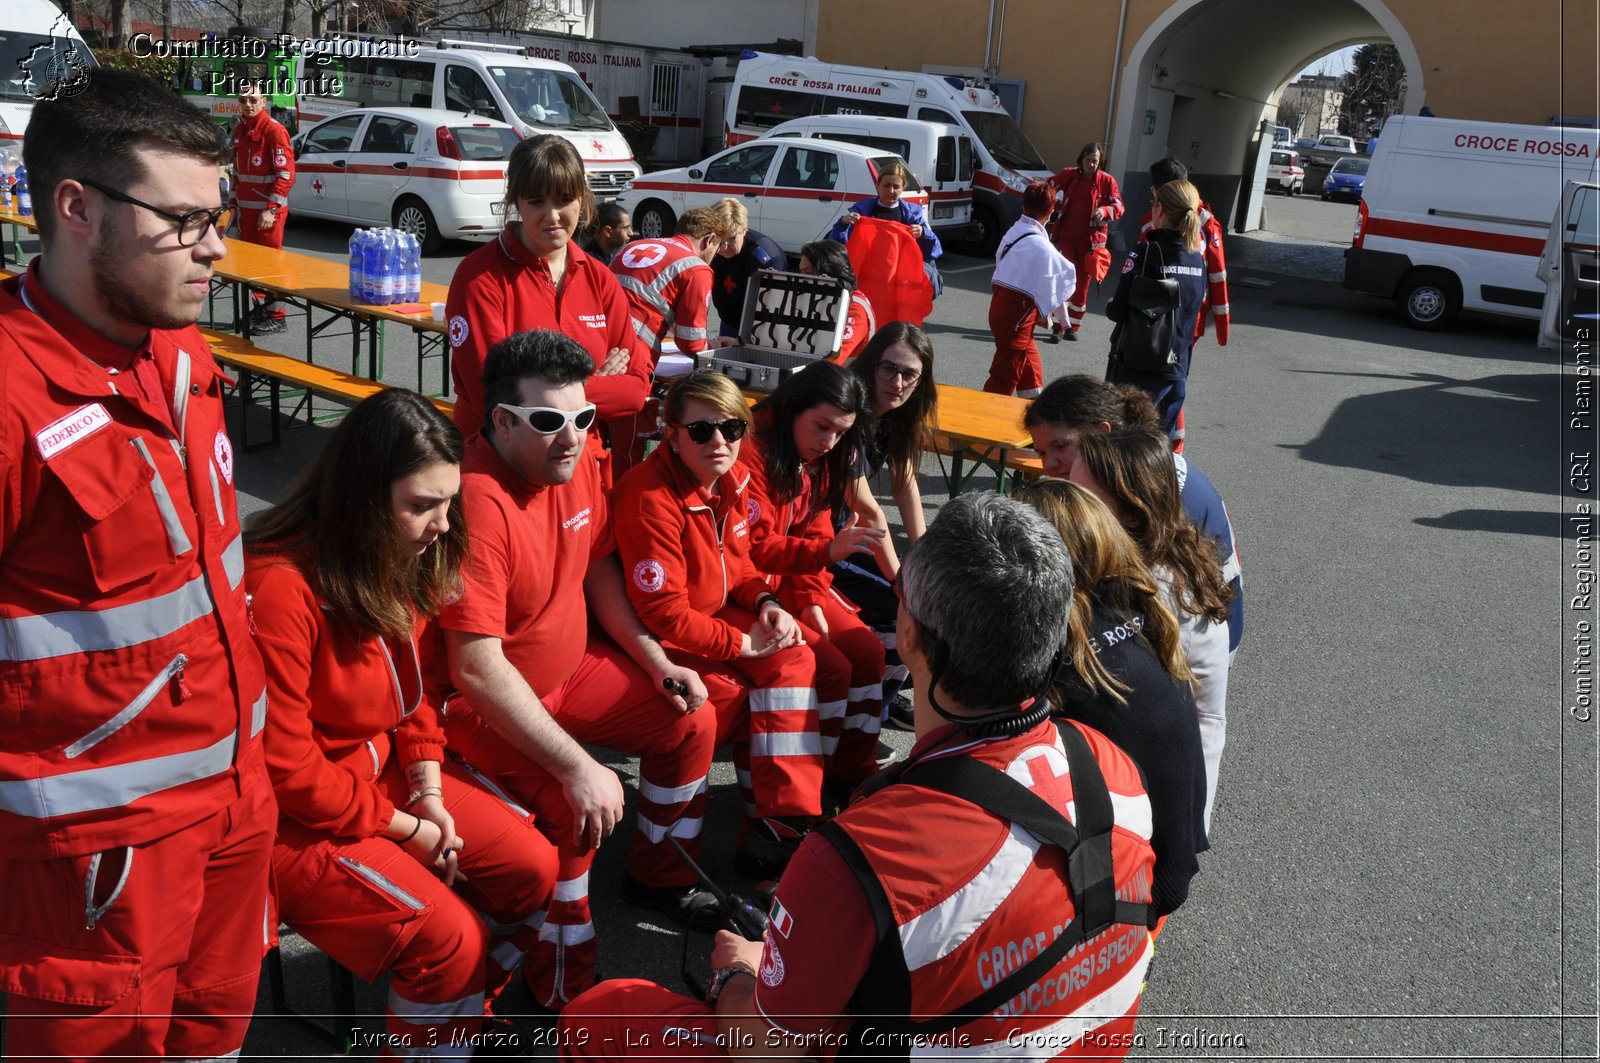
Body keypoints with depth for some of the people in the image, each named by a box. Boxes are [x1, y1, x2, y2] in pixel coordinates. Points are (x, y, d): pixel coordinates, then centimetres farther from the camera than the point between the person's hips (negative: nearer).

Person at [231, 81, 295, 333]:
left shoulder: (274, 130, -12)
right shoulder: (240, 130, 13)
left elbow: (286, 174, -16)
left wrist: (271, 209, -20)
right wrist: (235, 201, 17)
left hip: (268, 211, -8)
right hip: (246, 208, 8)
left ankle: (276, 316, 5)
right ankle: (258, 308, 24)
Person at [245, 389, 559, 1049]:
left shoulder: (398, 561, -3)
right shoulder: (280, 587, -29)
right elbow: (285, 769, -23)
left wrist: (429, 793, -3)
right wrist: (404, 829, -14)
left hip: (377, 767, 8)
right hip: (287, 819, -8)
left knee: (533, 869, 1)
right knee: (445, 936, -22)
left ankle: (463, 1017, 25)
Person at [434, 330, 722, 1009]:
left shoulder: (579, 464, -6)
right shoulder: (476, 502, -32)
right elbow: (477, 668, -34)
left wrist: (658, 664, 3)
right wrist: (576, 765, -34)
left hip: (570, 666, 9)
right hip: (482, 704, -9)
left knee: (693, 720, 8)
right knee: (572, 806, -28)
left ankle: (657, 874, 31)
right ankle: (561, 983, -4)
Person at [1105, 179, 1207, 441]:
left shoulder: (1147, 253, -15)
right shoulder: (1197, 259, 4)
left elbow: (1119, 310, -15)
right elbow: (1194, 312, 12)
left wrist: (1110, 305, 6)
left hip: (1136, 369, -5)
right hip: (1177, 370, 6)